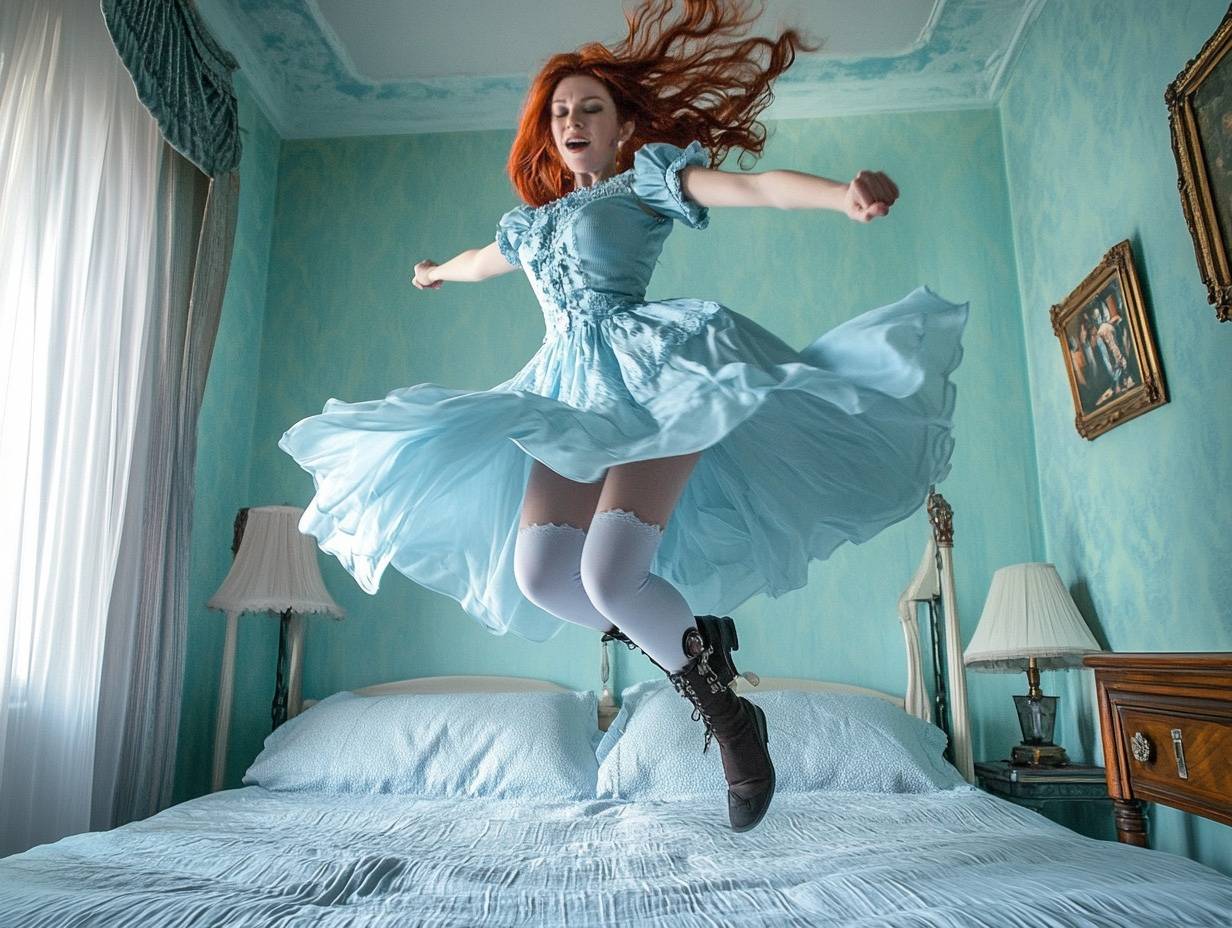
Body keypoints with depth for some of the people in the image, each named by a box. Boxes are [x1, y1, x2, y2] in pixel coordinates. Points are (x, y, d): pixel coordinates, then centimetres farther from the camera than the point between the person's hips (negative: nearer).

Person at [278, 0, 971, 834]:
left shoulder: (648, 178, 12)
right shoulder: (532, 221, 29)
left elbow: (757, 187, -5)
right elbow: (484, 260, 51)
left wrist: (844, 193, -24)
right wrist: (436, 273, 71)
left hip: (652, 368, -6)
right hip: (572, 396, 6)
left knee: (609, 577, -24)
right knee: (539, 576, -13)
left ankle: (732, 711, 0)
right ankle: (695, 648, 7)